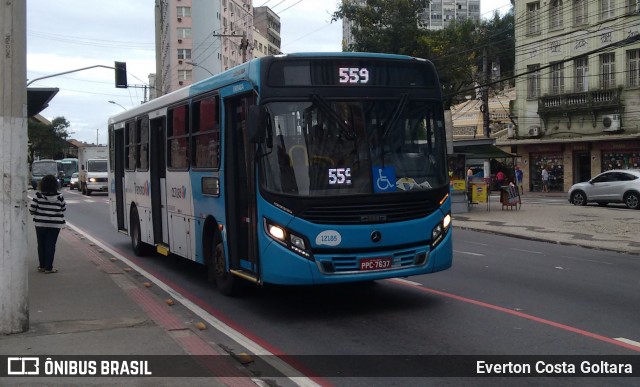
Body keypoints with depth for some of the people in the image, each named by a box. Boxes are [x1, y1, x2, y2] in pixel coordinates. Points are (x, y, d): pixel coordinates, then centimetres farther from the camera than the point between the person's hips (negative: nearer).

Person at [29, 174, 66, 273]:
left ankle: (42, 266, 22)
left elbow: (32, 209, -7)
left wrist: (36, 213, 14)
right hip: (55, 225, 0)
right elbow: (63, 209, 6)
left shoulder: (38, 196, -10)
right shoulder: (59, 197, -7)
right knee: (51, 246, 4)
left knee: (41, 245, 14)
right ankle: (48, 267, 5)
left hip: (40, 224, 0)